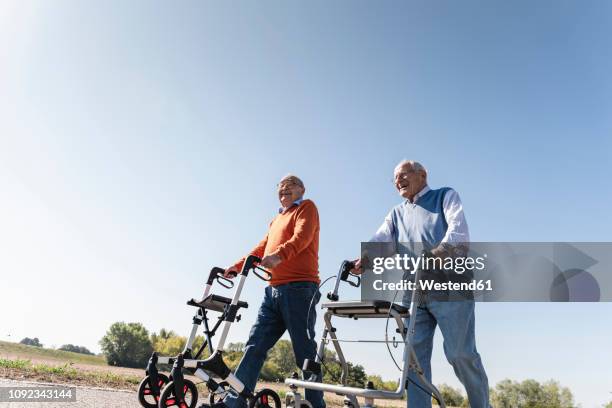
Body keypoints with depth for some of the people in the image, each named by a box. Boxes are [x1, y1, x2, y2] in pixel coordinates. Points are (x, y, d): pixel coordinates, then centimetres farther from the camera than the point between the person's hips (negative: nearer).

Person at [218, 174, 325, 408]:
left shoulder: (306, 207, 6)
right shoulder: (277, 220, 30)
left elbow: (302, 237, -14)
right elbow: (262, 248, 24)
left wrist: (279, 255, -31)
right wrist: (237, 266, 10)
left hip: (298, 288, -7)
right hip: (273, 290, 7)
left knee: (304, 351, -5)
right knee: (254, 346, 2)